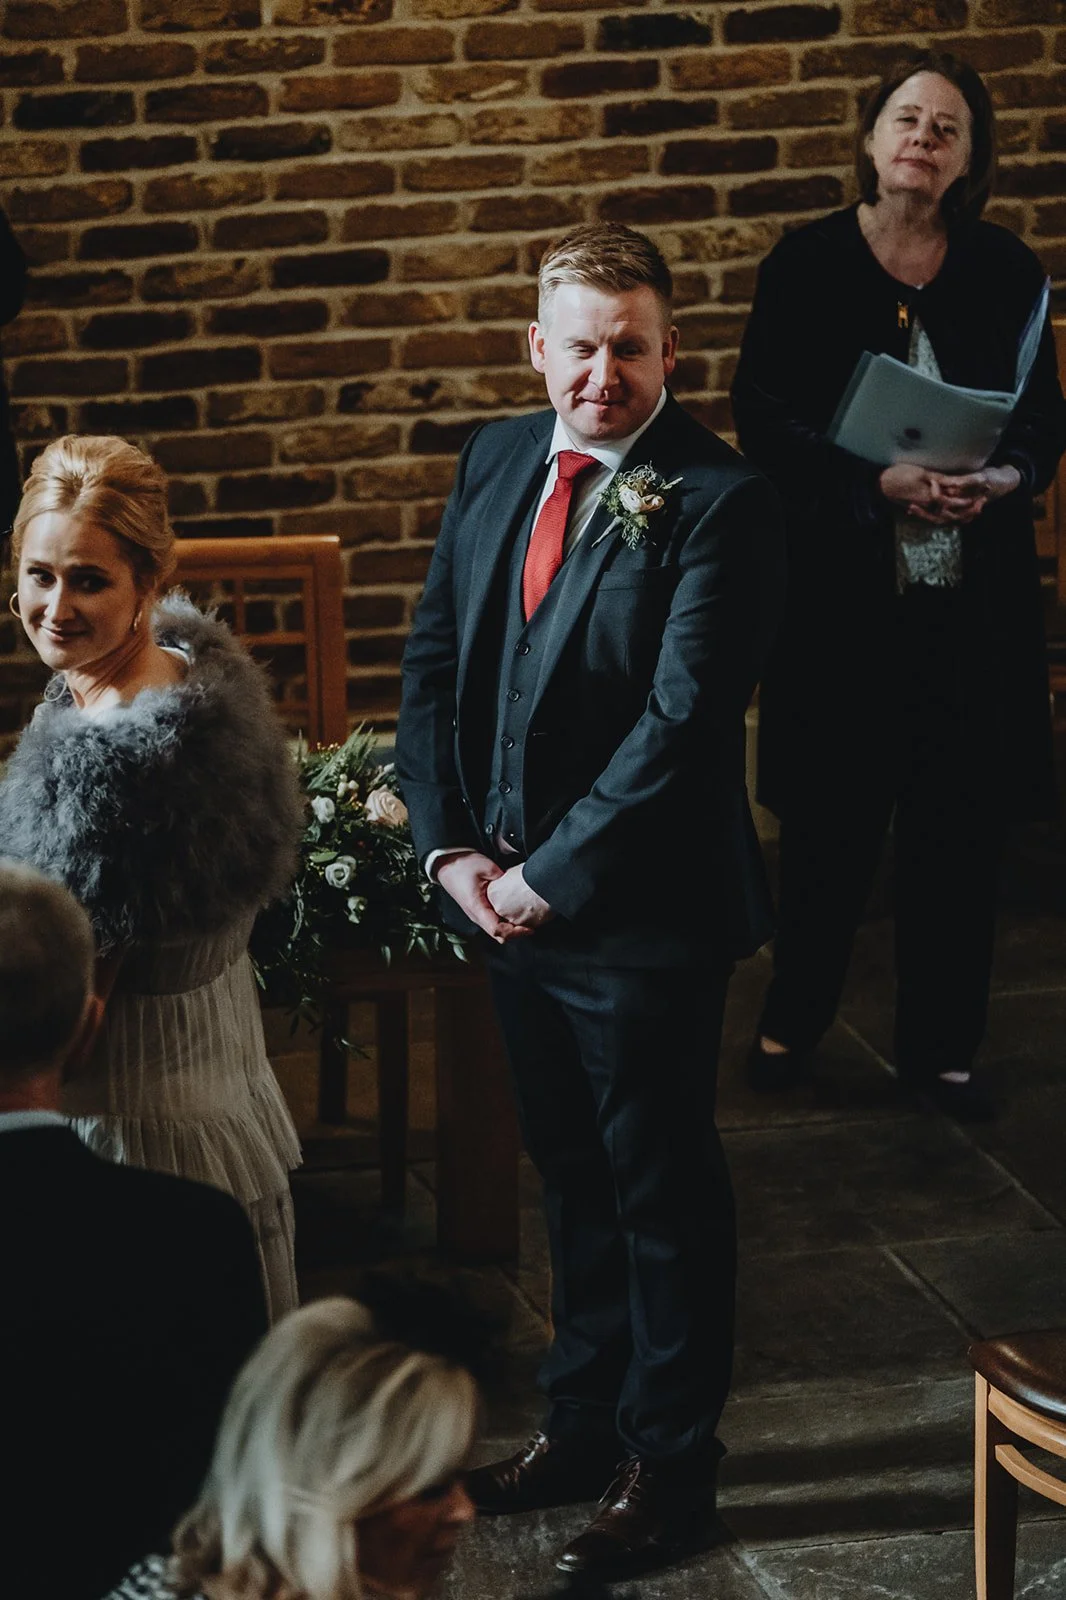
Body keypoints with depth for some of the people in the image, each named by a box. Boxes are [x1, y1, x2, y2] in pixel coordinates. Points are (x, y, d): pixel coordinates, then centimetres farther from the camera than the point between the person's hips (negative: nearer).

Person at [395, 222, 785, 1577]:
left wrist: (552, 875, -17)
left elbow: (684, 718, -20)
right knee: (570, 1172, 19)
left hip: (639, 909, -6)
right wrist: (451, 847, -3)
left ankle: (668, 1462, 22)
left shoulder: (715, 500, -16)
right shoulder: (495, 462, 6)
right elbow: (434, 660, 8)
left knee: (662, 1187, 8)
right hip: (505, 893, 6)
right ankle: (582, 1424, 34)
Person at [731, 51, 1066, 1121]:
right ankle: (792, 1021, 25)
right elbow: (761, 419, -5)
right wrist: (880, 482, -18)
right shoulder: (807, 264, -1)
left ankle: (938, 1047, 18)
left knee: (957, 825, 5)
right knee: (832, 820, 5)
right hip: (842, 587, -2)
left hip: (973, 595, 2)